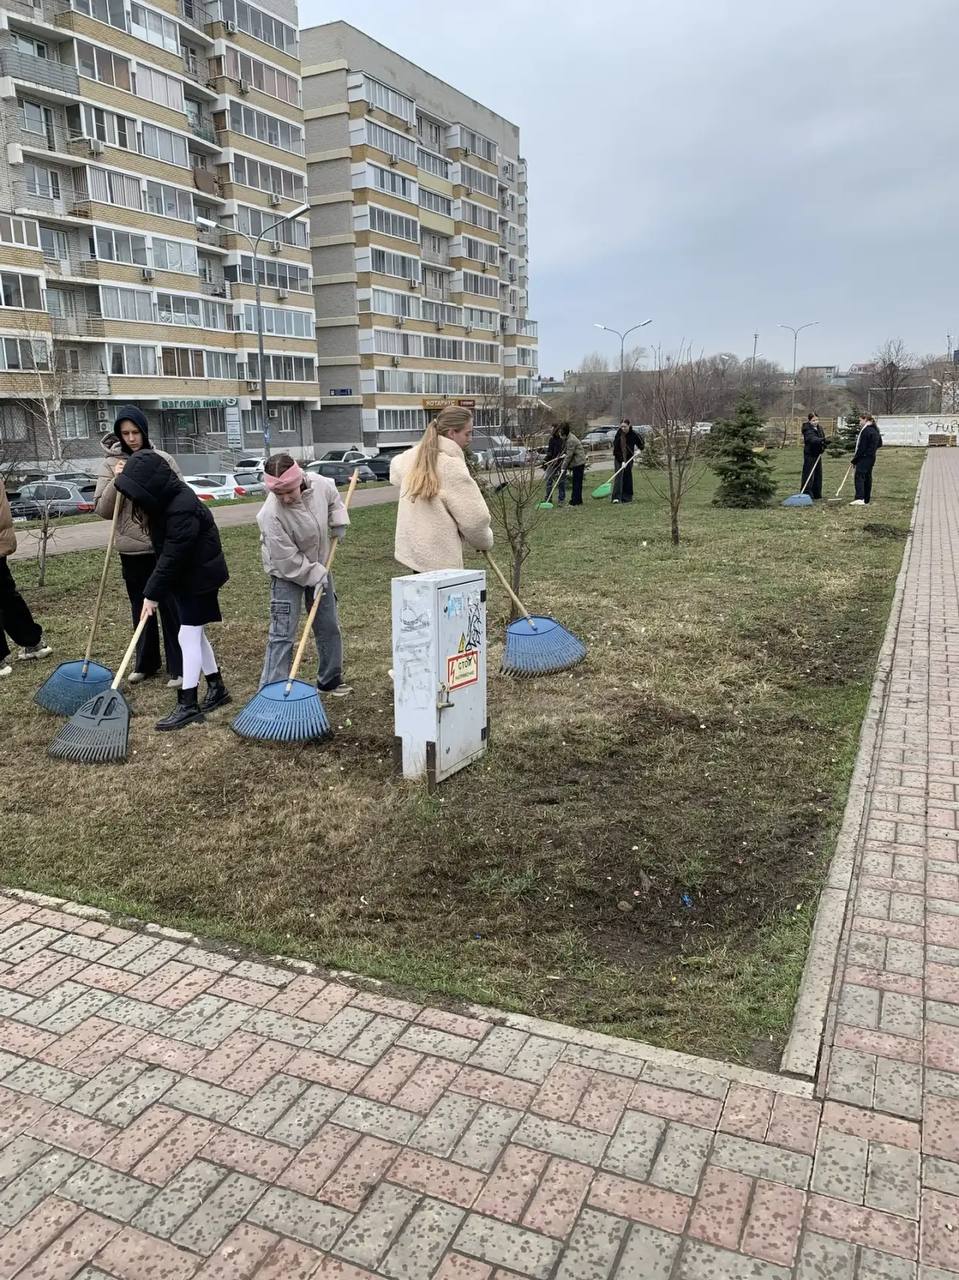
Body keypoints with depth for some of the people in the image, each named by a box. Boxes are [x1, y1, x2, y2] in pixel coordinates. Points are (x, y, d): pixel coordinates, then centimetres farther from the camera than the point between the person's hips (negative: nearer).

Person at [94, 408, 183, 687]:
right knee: (140, 608, 14)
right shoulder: (111, 464, 2)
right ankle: (146, 663, 27)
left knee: (170, 607, 1)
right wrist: (115, 482, -17)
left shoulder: (162, 460, -1)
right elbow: (102, 510, -2)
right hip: (131, 550, 2)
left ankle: (178, 668, 8)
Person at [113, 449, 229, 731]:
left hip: (200, 576, -9)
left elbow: (172, 557, -26)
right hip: (185, 575, 9)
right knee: (195, 634, 14)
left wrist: (152, 593, -22)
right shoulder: (164, 499, 0)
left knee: (188, 636, -7)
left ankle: (188, 704, -2)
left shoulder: (182, 508, -29)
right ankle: (217, 688, 27)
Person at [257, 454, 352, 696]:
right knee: (282, 634, -9)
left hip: (319, 568, 6)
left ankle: (330, 680, 31)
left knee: (329, 627, 14)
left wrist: (338, 522, -3)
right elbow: (287, 559, -25)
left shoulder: (321, 485, -19)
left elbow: (334, 500, 9)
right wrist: (314, 576, -20)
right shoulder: (270, 515, -33)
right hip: (287, 575, -6)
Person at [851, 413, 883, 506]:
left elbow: (861, 447, -17)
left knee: (859, 476, -17)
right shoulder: (875, 430, 15)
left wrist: (855, 460, -13)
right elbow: (880, 444, 27)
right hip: (872, 457, 10)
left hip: (864, 457, -10)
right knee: (868, 477, 13)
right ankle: (866, 500, 16)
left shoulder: (865, 431, -15)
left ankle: (859, 499, -31)